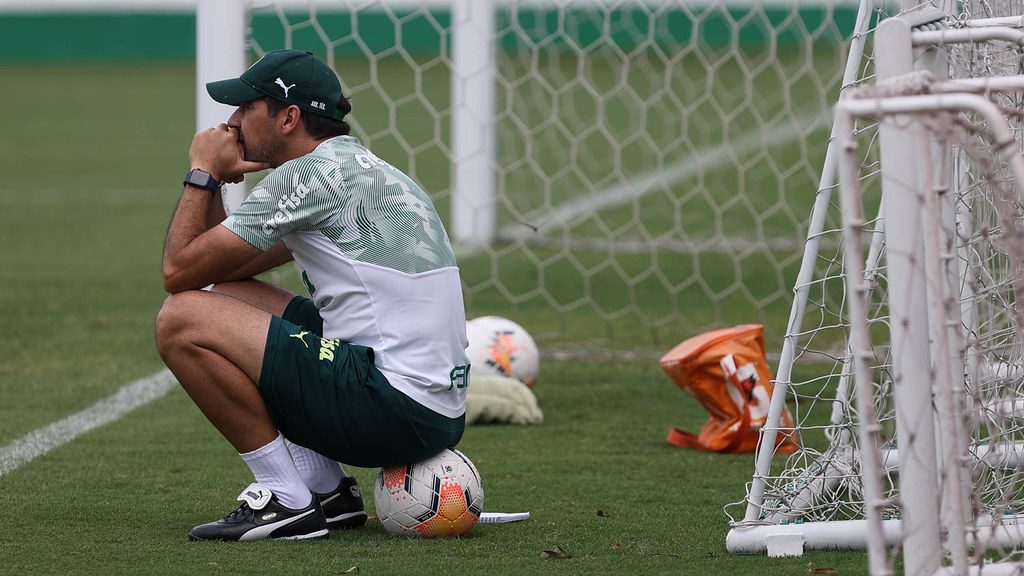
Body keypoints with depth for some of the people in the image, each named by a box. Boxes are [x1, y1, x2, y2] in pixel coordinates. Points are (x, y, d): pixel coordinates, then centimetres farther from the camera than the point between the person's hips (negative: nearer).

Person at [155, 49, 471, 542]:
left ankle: (287, 500, -6)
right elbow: (226, 269, 26)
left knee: (182, 320, -11)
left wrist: (202, 173, 4)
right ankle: (327, 493, 16)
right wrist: (212, 182, 11)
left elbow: (179, 271, -8)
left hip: (399, 409, -10)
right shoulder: (358, 167, 20)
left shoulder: (309, 174, -10)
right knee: (224, 298, 22)